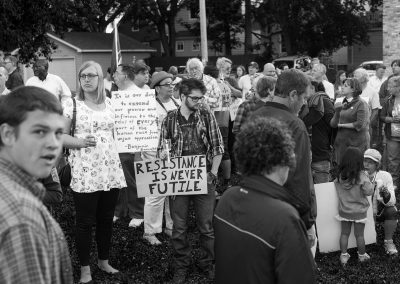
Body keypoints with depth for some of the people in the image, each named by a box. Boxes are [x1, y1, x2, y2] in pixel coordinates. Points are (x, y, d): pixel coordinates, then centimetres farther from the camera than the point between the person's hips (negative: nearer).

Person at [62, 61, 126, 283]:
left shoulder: (109, 103, 10)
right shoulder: (71, 104, -4)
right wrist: (81, 142, -22)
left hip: (111, 170, 4)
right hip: (85, 173, -4)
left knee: (106, 218, 14)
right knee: (85, 222, 2)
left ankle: (104, 261, 30)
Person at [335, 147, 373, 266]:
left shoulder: (339, 176, -11)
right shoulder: (361, 176, -23)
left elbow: (338, 191, -2)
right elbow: (369, 191, -19)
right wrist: (367, 180, -4)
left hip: (344, 210, 3)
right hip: (359, 212, -3)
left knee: (344, 233, 16)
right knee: (359, 235, 13)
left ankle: (344, 255, 21)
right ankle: (362, 255, 29)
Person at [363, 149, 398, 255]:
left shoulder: (385, 176, -13)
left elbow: (391, 202, -18)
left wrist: (386, 195, -40)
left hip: (380, 211, -1)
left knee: (392, 211, -28)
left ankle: (388, 242, -9)